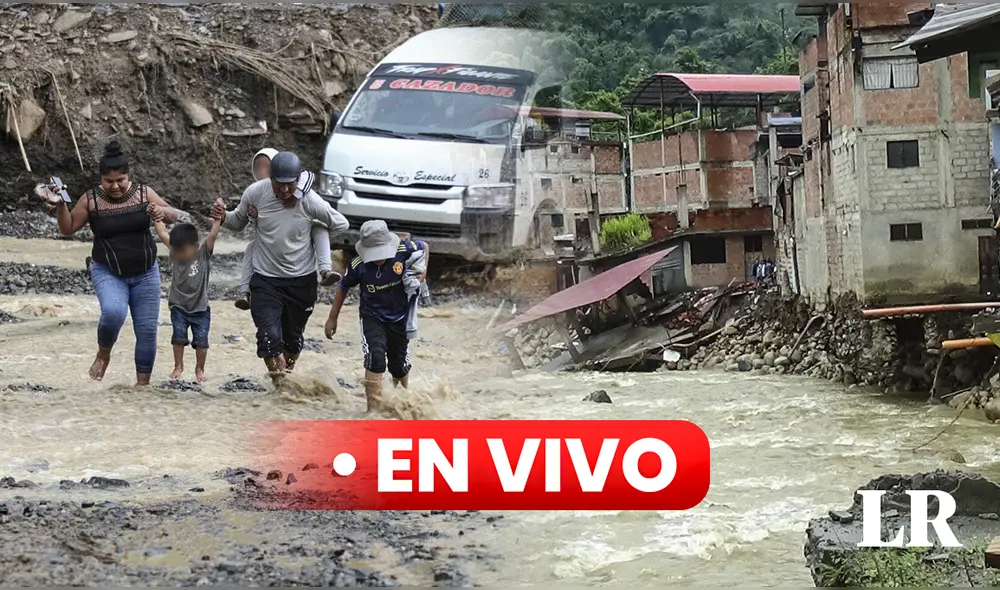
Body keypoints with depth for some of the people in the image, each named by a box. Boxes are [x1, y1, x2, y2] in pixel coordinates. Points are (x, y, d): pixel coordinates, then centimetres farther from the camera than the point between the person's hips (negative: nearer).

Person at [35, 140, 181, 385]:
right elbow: (68, 228, 0)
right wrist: (59, 205, -17)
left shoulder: (143, 193, -5)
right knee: (113, 311, -31)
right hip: (108, 273, -2)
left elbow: (175, 217, 1)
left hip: (145, 274, 2)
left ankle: (143, 383, 16)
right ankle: (103, 354, -1)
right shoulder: (91, 199, -8)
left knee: (147, 330, 2)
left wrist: (162, 210, -21)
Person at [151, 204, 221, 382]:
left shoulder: (204, 254, -10)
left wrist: (217, 219, -32)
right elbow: (163, 234, -3)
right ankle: (178, 366, 10)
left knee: (201, 340, -3)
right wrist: (157, 217, -10)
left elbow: (212, 235, -21)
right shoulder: (176, 252, -2)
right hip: (179, 307, 2)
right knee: (179, 336, -7)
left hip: (200, 309, -2)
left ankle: (199, 368, 16)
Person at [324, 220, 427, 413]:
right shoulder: (358, 266, -21)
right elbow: (343, 288, -2)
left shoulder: (405, 250, -21)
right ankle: (374, 409, -21)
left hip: (399, 318, 2)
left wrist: (421, 270, -11)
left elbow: (423, 248, 4)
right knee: (375, 358, -25)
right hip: (372, 318, -2)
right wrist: (332, 318, 5)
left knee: (400, 366, 16)